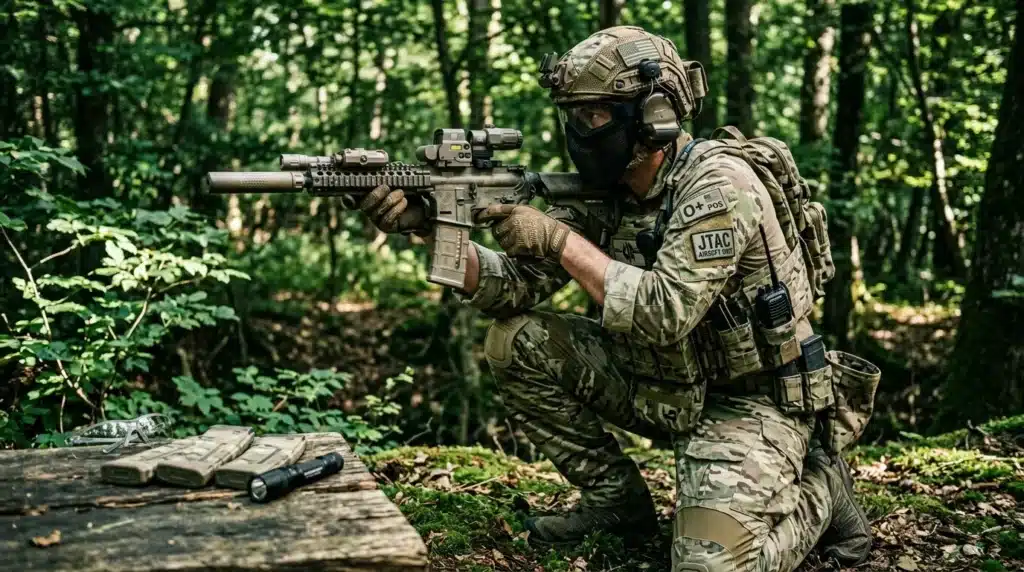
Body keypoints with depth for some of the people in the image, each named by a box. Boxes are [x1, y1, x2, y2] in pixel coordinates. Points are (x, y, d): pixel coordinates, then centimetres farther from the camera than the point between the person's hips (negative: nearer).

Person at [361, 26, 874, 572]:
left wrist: (560, 239, -27)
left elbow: (665, 312, -33)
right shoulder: (607, 190, 0)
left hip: (746, 400, -7)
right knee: (516, 342, -6)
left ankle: (819, 492, 6)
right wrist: (430, 227, -19)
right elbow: (517, 287, -5)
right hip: (665, 389, 7)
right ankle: (617, 499, 9)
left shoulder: (717, 183, -22)